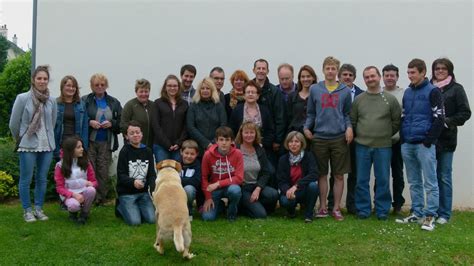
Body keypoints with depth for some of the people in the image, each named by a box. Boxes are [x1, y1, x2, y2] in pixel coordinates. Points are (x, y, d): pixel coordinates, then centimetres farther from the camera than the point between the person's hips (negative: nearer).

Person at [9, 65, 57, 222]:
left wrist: (46, 137, 15)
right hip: (28, 146, -3)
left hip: (47, 146, 3)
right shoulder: (23, 98, -7)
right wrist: (20, 140, 9)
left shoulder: (52, 101, 2)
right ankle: (27, 210, 16)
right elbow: (13, 124, 0)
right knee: (26, 180, 4)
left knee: (42, 179, 10)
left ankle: (38, 209, 22)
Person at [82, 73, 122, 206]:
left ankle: (101, 199, 11)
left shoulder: (114, 102, 10)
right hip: (89, 141, -2)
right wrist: (89, 122, -13)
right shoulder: (85, 100, 2)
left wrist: (111, 123, -8)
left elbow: (121, 122, 10)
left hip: (106, 142, 2)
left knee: (103, 171, 3)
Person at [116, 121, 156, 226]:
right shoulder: (124, 151, -7)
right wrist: (133, 182, -32)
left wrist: (153, 188, -16)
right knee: (134, 221, -15)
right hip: (126, 193, -4)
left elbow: (152, 173, 3)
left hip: (143, 192, 4)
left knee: (152, 219, -9)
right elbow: (121, 175, -12)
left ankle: (135, 207, 20)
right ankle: (120, 206, 15)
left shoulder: (147, 151, 6)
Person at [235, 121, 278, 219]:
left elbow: (266, 173, 3)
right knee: (261, 214, -20)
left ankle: (252, 205, 1)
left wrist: (258, 189, -11)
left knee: (274, 194, -26)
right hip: (242, 188, -5)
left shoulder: (260, 150, 9)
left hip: (257, 186, 5)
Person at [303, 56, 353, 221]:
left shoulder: (345, 91, 4)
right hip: (319, 138, 0)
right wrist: (307, 127, -5)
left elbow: (347, 114, 9)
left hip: (339, 138, 0)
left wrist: (349, 127, -8)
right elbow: (310, 113, 9)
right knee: (322, 174, 7)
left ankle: (336, 208, 16)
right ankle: (322, 207, 18)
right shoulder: (314, 89, 5)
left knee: (339, 175, 5)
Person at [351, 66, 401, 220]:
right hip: (362, 146, 1)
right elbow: (352, 121, 9)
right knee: (362, 180, 5)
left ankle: (382, 210, 17)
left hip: (383, 146, -1)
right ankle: (363, 209, 16)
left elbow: (397, 121, 5)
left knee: (383, 180, 5)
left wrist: (386, 135, 4)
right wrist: (359, 135, 6)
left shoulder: (390, 99, 1)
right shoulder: (358, 99, 5)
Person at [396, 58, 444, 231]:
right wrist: (403, 137, 9)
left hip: (424, 144, -6)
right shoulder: (407, 92, 14)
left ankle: (430, 216, 4)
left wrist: (429, 140, -12)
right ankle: (417, 213, 21)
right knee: (414, 182, 12)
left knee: (430, 182, -2)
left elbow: (439, 118, -9)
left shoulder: (432, 92, -5)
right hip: (407, 145, 6)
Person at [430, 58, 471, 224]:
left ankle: (444, 214, 11)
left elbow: (465, 113, -4)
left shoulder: (456, 89, 0)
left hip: (446, 139, -3)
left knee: (444, 177, 2)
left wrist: (447, 122, -15)